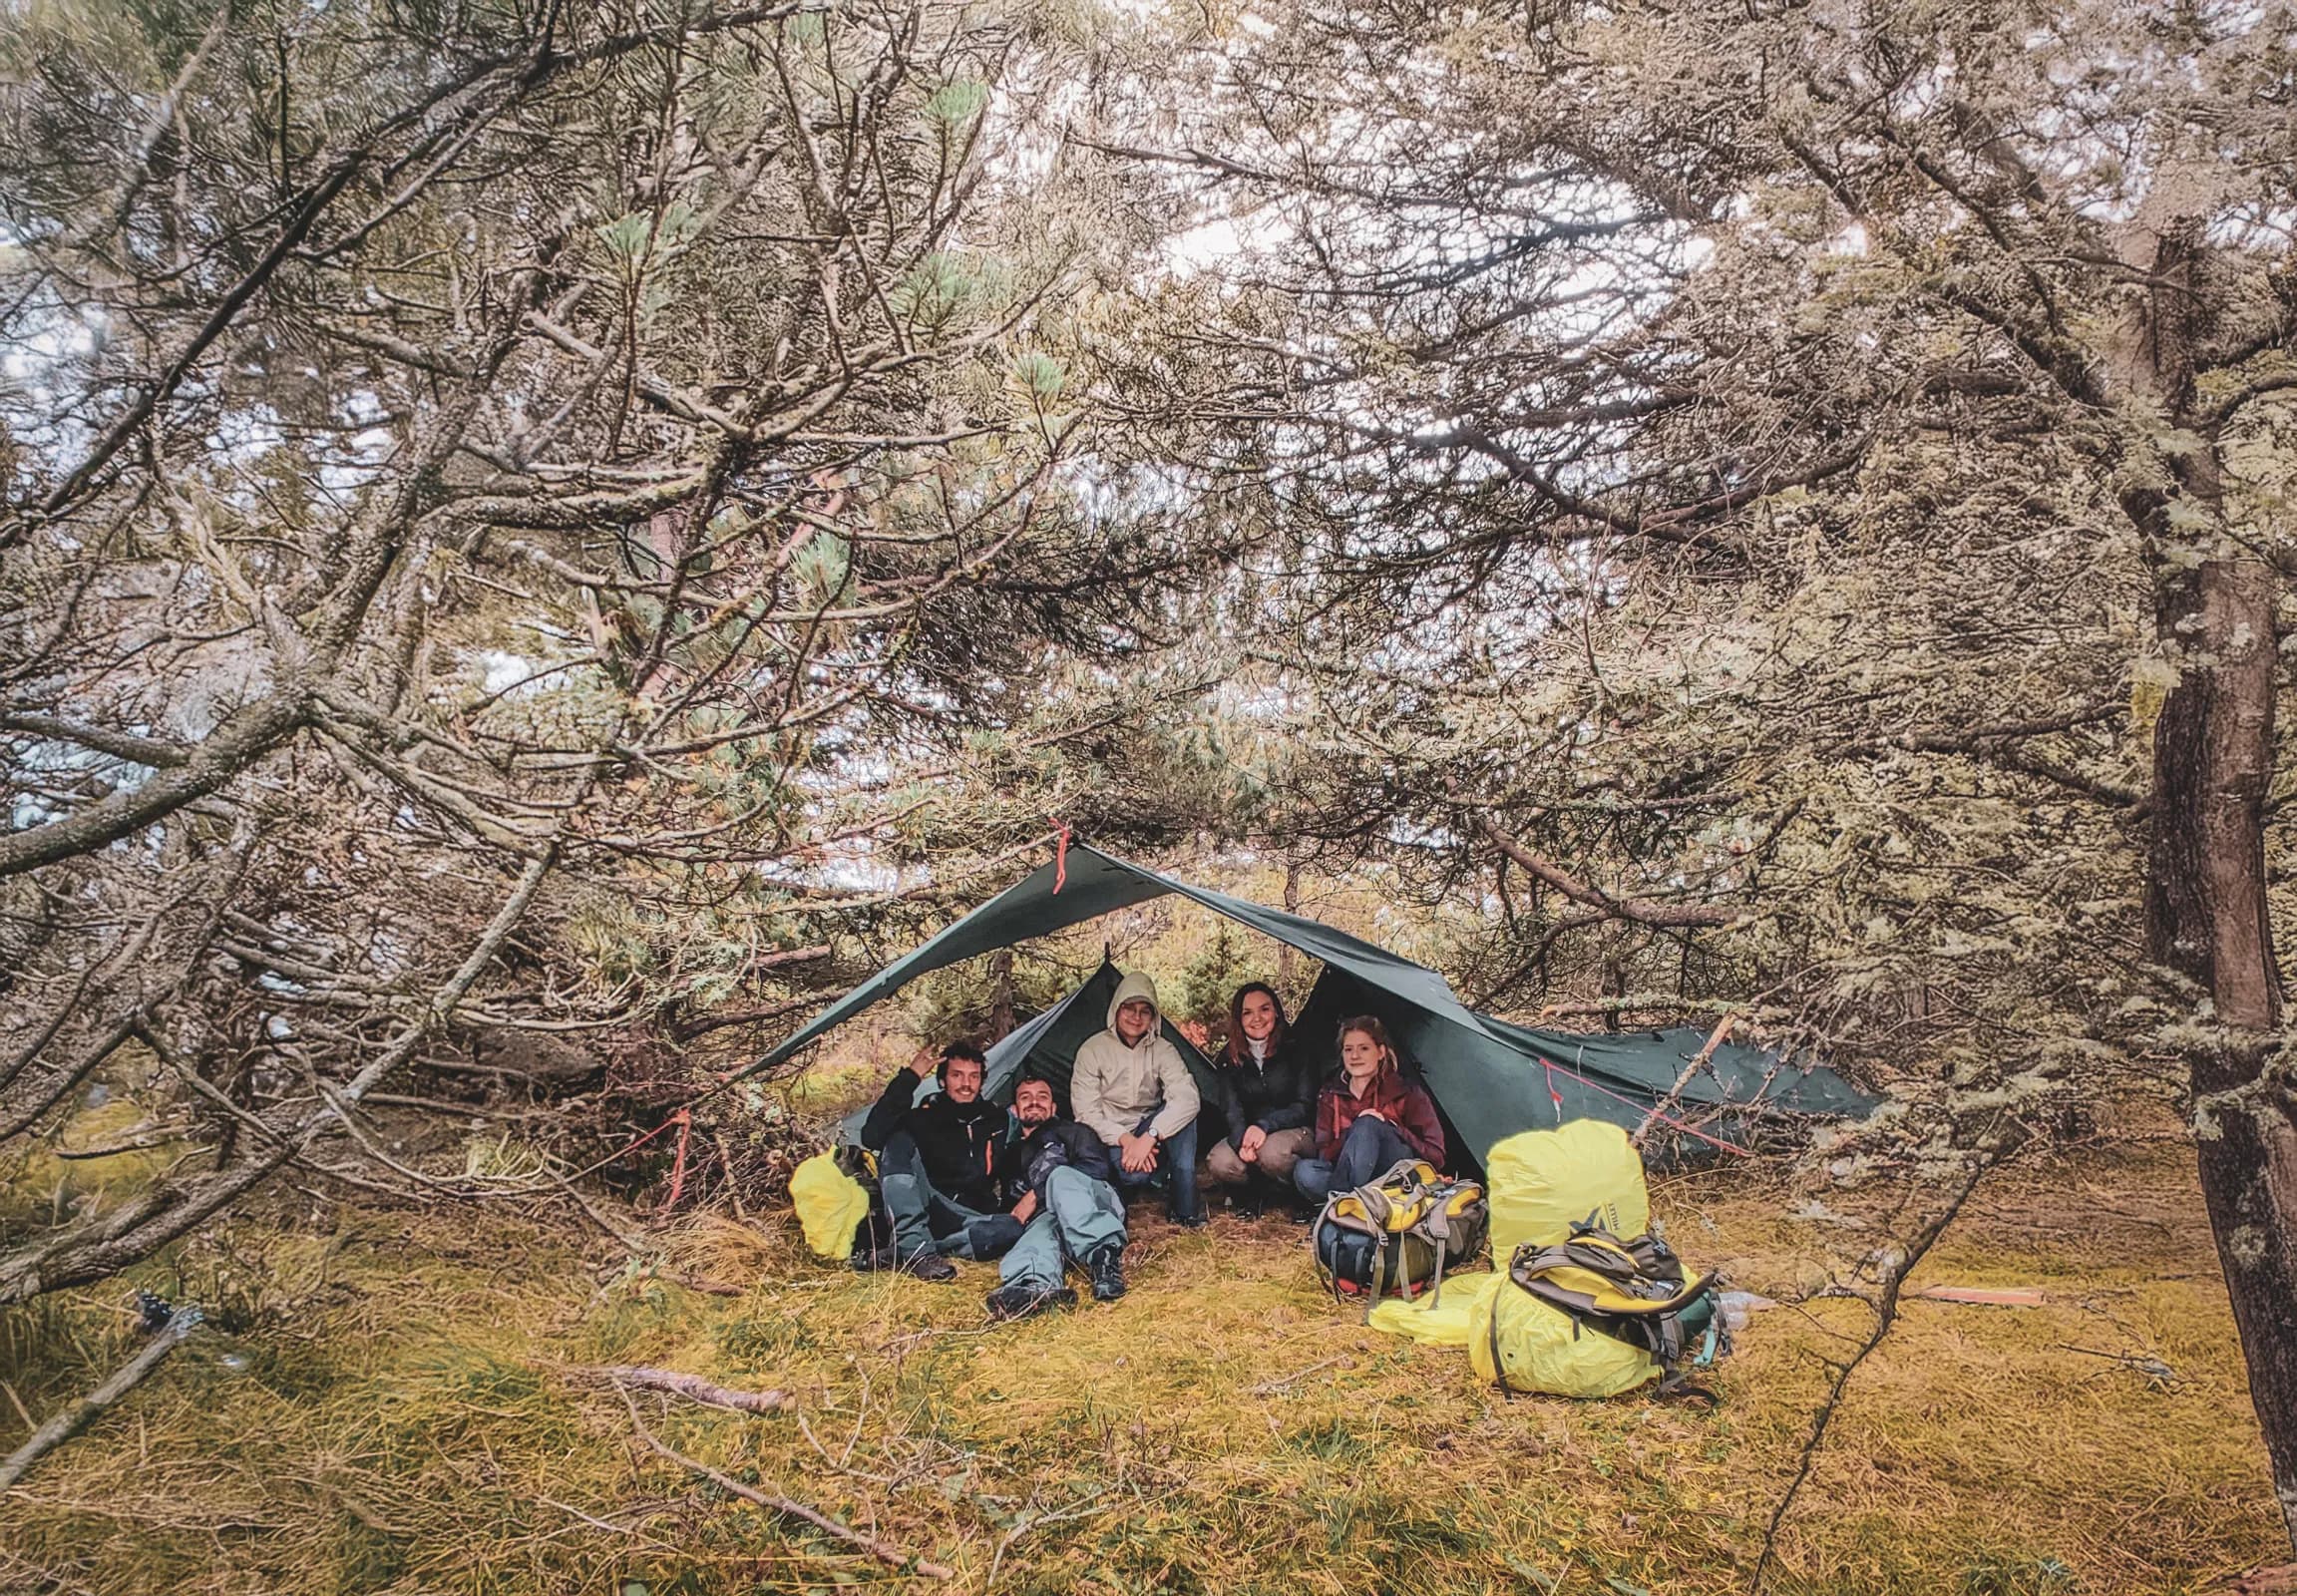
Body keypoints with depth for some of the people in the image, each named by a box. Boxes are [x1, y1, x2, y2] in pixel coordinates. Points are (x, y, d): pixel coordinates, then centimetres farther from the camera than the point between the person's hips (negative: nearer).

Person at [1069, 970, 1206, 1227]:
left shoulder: (1162, 1050, -6)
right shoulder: (1093, 1049, -9)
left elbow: (1187, 1097, -23)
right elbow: (1086, 1112, -13)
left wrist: (1148, 1137, -36)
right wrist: (1125, 1139, -29)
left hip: (1148, 1137, 3)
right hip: (1109, 1140, -3)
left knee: (1181, 1110, -28)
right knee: (1134, 1171, -38)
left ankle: (1185, 1207, -25)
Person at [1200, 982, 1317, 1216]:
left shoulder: (1295, 1050, -7)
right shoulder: (1229, 1057, 1)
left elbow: (1304, 1107, -10)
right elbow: (1231, 1108, -6)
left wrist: (1264, 1126, -26)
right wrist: (1242, 1139, -28)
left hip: (1296, 1132, -3)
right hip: (1248, 1133, 3)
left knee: (1272, 1151, -38)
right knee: (1218, 1163, -28)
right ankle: (1253, 1193, 5)